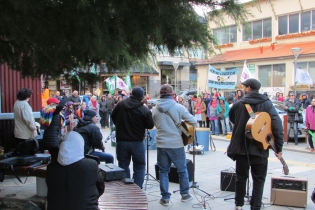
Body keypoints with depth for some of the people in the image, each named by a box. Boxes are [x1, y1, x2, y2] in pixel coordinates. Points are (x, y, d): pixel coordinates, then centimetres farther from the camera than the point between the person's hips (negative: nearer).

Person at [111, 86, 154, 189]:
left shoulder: (120, 104, -5)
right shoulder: (144, 110, -16)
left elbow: (113, 117, 7)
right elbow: (150, 125, -9)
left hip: (121, 141, 3)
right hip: (137, 142, -3)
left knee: (123, 166, 14)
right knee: (139, 167, 12)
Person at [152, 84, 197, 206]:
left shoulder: (155, 110, 0)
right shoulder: (178, 107, -10)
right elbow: (193, 121, -7)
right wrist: (184, 124, 12)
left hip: (161, 144, 2)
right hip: (176, 144, -2)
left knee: (163, 171, 11)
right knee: (182, 170, 15)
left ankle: (165, 198, 13)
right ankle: (185, 194, 26)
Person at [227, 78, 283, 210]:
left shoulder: (238, 104, -2)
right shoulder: (267, 103, -5)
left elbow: (232, 119, 16)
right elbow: (277, 125, -13)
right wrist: (279, 148, -8)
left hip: (241, 147, 1)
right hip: (260, 148, -1)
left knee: (241, 177, 15)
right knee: (259, 179, 9)